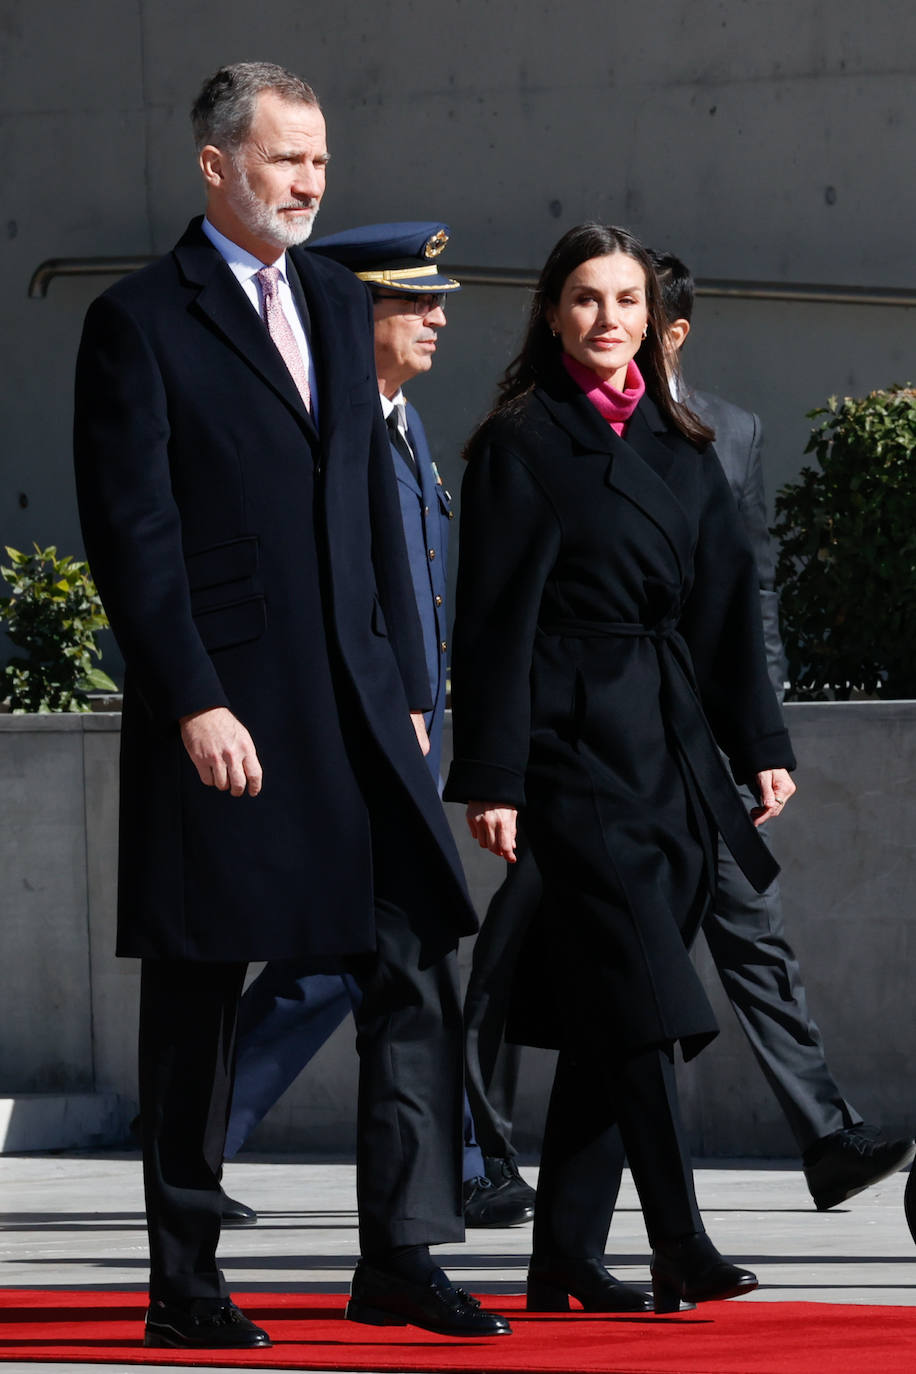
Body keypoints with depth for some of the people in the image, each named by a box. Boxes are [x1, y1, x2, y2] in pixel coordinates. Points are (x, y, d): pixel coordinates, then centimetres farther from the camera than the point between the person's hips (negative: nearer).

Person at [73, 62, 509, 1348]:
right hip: (222, 715, -6)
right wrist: (193, 703, -16)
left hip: (356, 706, 6)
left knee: (416, 966, -2)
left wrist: (405, 687, 13)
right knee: (195, 996, 2)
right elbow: (132, 537, -9)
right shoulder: (139, 323, -5)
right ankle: (184, 1283, 9)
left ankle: (401, 1254, 2)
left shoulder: (339, 305, 16)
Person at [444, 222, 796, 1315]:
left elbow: (725, 600, 17)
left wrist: (760, 744, 11)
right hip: (577, 743, -6)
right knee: (638, 998, -13)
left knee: (610, 1015, 5)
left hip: (674, 752, 6)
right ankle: (679, 1246, -15)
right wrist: (492, 776, -10)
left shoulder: (681, 447, 16)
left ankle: (564, 1261, 8)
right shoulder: (520, 444, -1)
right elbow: (494, 619, -5)